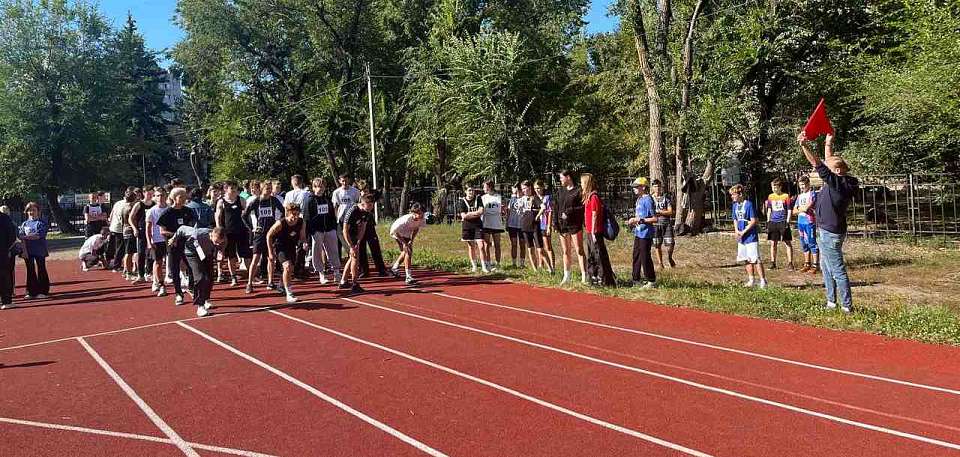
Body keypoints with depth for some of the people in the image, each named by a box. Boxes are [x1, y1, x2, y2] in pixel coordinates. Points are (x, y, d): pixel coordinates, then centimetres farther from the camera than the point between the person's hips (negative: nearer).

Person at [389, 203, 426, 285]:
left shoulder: (421, 219, -22)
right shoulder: (407, 219, -39)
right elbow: (394, 231, -30)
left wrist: (411, 240, -7)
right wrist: (404, 243, -28)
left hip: (407, 234, 8)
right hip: (397, 233, -8)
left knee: (406, 252, 22)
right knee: (408, 251, -19)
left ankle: (395, 268, 47)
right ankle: (408, 277, -20)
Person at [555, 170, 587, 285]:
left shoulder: (578, 190, -5)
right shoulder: (560, 191, 14)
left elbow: (583, 207, -11)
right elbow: (557, 207, 14)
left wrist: (569, 212, -16)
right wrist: (555, 222, 5)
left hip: (575, 225, -6)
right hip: (562, 225, 6)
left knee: (579, 251, -5)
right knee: (566, 252, 10)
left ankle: (584, 277, -3)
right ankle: (566, 276, 18)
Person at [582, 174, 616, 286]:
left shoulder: (594, 197, -14)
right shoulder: (588, 196, 13)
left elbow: (594, 215, -17)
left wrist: (593, 233, -17)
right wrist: (589, 231, 14)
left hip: (595, 232, -10)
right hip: (590, 231, 10)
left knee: (599, 255, -5)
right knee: (591, 256, 16)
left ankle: (604, 279, 0)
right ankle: (594, 278, 25)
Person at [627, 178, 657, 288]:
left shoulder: (647, 200, -17)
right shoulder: (639, 199, 12)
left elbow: (654, 219, -19)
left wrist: (640, 220, -21)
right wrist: (633, 220, 8)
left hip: (646, 233, -10)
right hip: (638, 232, 10)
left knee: (645, 257, -4)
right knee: (636, 255, 16)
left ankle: (652, 281, 6)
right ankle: (636, 278, 27)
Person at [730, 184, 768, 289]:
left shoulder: (749, 204, -14)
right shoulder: (735, 205, 10)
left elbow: (753, 221, -15)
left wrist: (743, 232, -15)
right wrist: (736, 230, 1)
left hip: (751, 236, -8)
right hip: (741, 237, 8)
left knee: (755, 259, -8)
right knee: (747, 260, 14)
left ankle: (763, 281, -3)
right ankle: (751, 280, 23)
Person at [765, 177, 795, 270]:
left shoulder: (786, 196, -3)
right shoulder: (770, 197, 9)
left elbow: (789, 210, -2)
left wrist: (787, 222, -10)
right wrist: (768, 222, 10)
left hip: (783, 222, -4)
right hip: (773, 222, 4)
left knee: (788, 243, 0)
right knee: (773, 243, 7)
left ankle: (790, 263, 3)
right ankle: (772, 263, 15)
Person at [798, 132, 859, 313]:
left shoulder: (838, 182, -19)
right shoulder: (840, 181, 6)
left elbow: (818, 165, -27)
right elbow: (829, 161, 21)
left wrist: (804, 146, -32)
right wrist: (828, 143, 25)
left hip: (830, 233, -11)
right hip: (826, 231, 11)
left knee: (838, 270, -4)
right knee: (826, 267, 20)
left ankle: (847, 305, 2)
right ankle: (831, 301, 28)